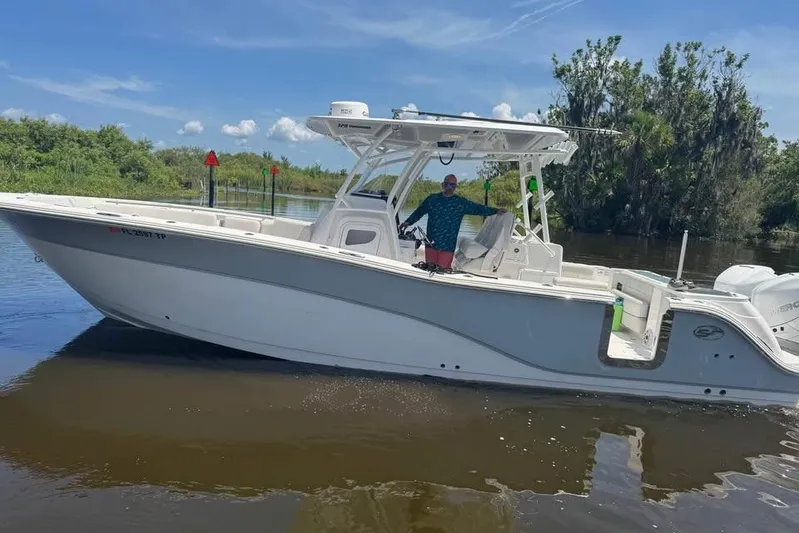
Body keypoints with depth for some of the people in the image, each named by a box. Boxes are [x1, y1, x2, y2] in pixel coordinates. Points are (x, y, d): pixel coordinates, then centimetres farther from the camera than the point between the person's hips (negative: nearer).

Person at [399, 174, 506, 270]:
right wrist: (408, 222, 6)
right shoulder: (432, 199, 9)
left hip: (447, 247, -2)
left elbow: (478, 208, 8)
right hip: (430, 244, 2)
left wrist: (496, 210, 1)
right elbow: (419, 212, 16)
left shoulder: (461, 202, 5)